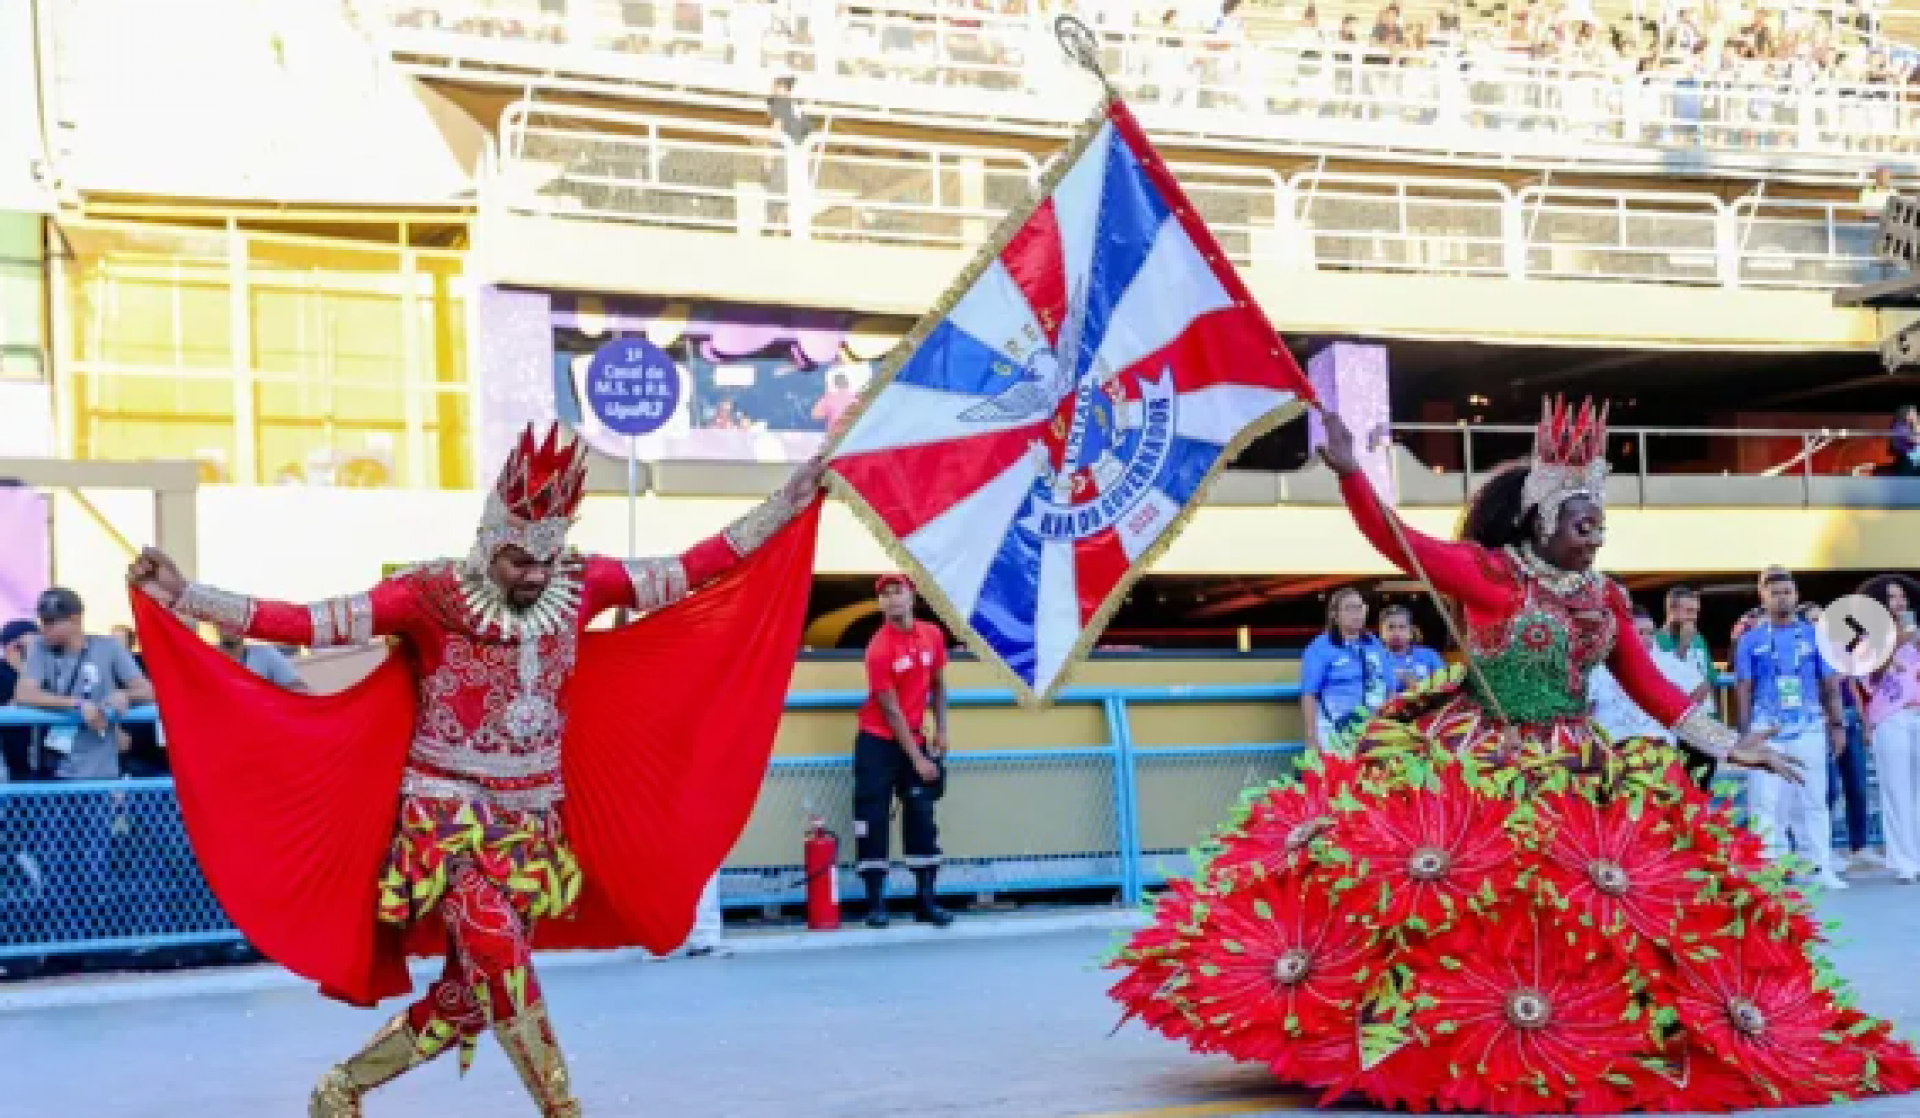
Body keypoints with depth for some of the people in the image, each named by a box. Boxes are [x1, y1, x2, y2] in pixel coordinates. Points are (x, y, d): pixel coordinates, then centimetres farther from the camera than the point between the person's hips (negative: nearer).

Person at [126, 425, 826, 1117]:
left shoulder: (579, 586, -2)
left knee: (475, 991, 7)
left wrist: (788, 505, 1)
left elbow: (689, 572, 3)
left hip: (534, 822, 5)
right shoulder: (432, 596, -14)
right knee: (500, 958, -23)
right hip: (448, 814, -5)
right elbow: (306, 623, -17)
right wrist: (179, 596, -26)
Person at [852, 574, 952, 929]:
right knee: (873, 819, -5)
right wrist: (917, 758, -17)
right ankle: (875, 902, 0)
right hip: (878, 742, -5)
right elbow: (891, 710, -18)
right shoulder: (879, 649, -18)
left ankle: (926, 899, 6)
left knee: (922, 816, 2)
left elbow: (937, 685, 12)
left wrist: (941, 730, 4)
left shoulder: (932, 635, -1)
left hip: (914, 739, 5)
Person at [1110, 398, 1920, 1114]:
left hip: (1573, 769, 5)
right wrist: (1350, 474, -32)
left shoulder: (1606, 598, 9)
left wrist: (1725, 744, 11)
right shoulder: (1487, 570, -7)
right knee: (1449, 890, -12)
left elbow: (1650, 686, 14)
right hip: (1469, 763, -5)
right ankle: (1381, 1037, -4)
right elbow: (1397, 540, -17)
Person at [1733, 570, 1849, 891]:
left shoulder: (1815, 635, 8)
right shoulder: (1751, 640, 4)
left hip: (1809, 728, 1)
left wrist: (1837, 724, 4)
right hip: (1767, 730, -1)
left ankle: (1820, 867, 8)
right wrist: (1745, 732, -2)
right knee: (1766, 803, -3)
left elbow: (1830, 683, 9)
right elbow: (1743, 689, 4)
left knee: (1812, 800, 4)